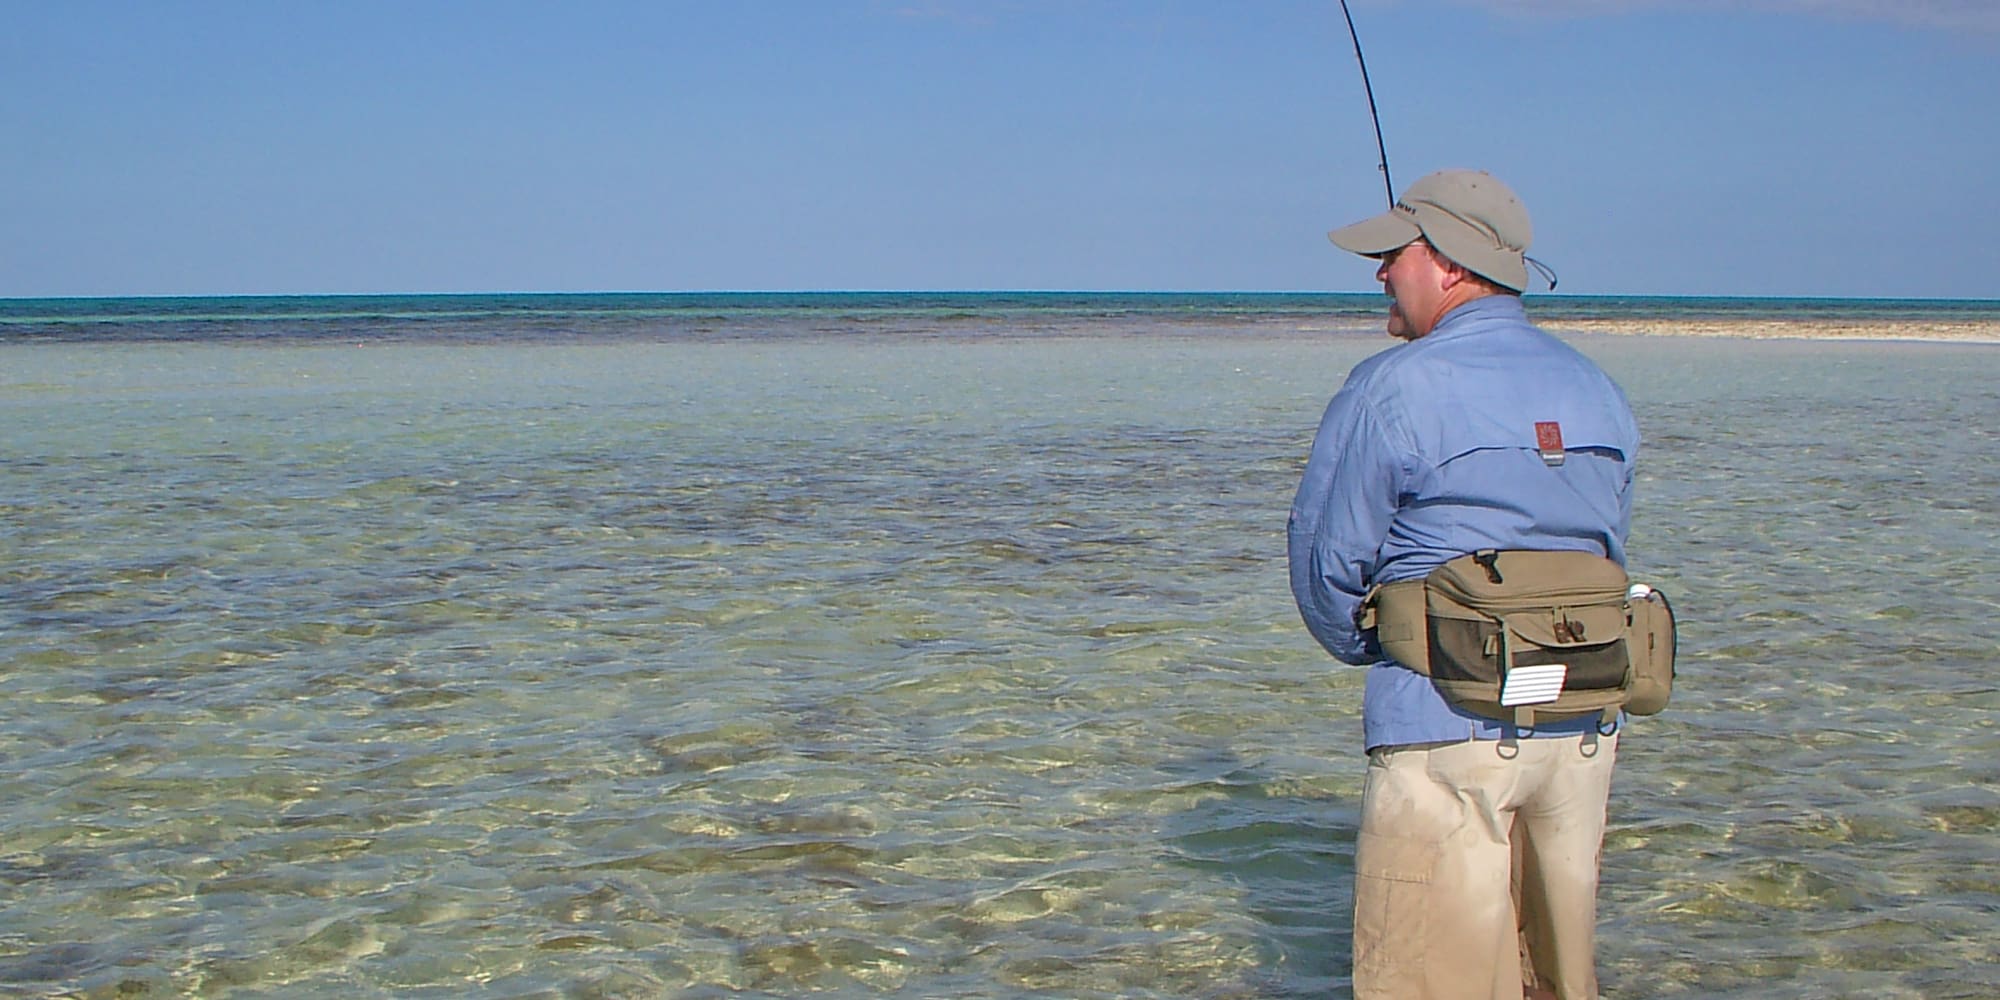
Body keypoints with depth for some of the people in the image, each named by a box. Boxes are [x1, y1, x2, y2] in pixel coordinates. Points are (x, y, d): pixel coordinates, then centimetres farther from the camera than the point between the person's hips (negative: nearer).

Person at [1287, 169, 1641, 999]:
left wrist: (1369, 650, 15)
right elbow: (1607, 549, 18)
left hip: (1448, 723, -7)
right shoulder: (1598, 391, 12)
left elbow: (1327, 559, -4)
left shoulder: (1393, 390, -9)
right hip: (1587, 724, 7)